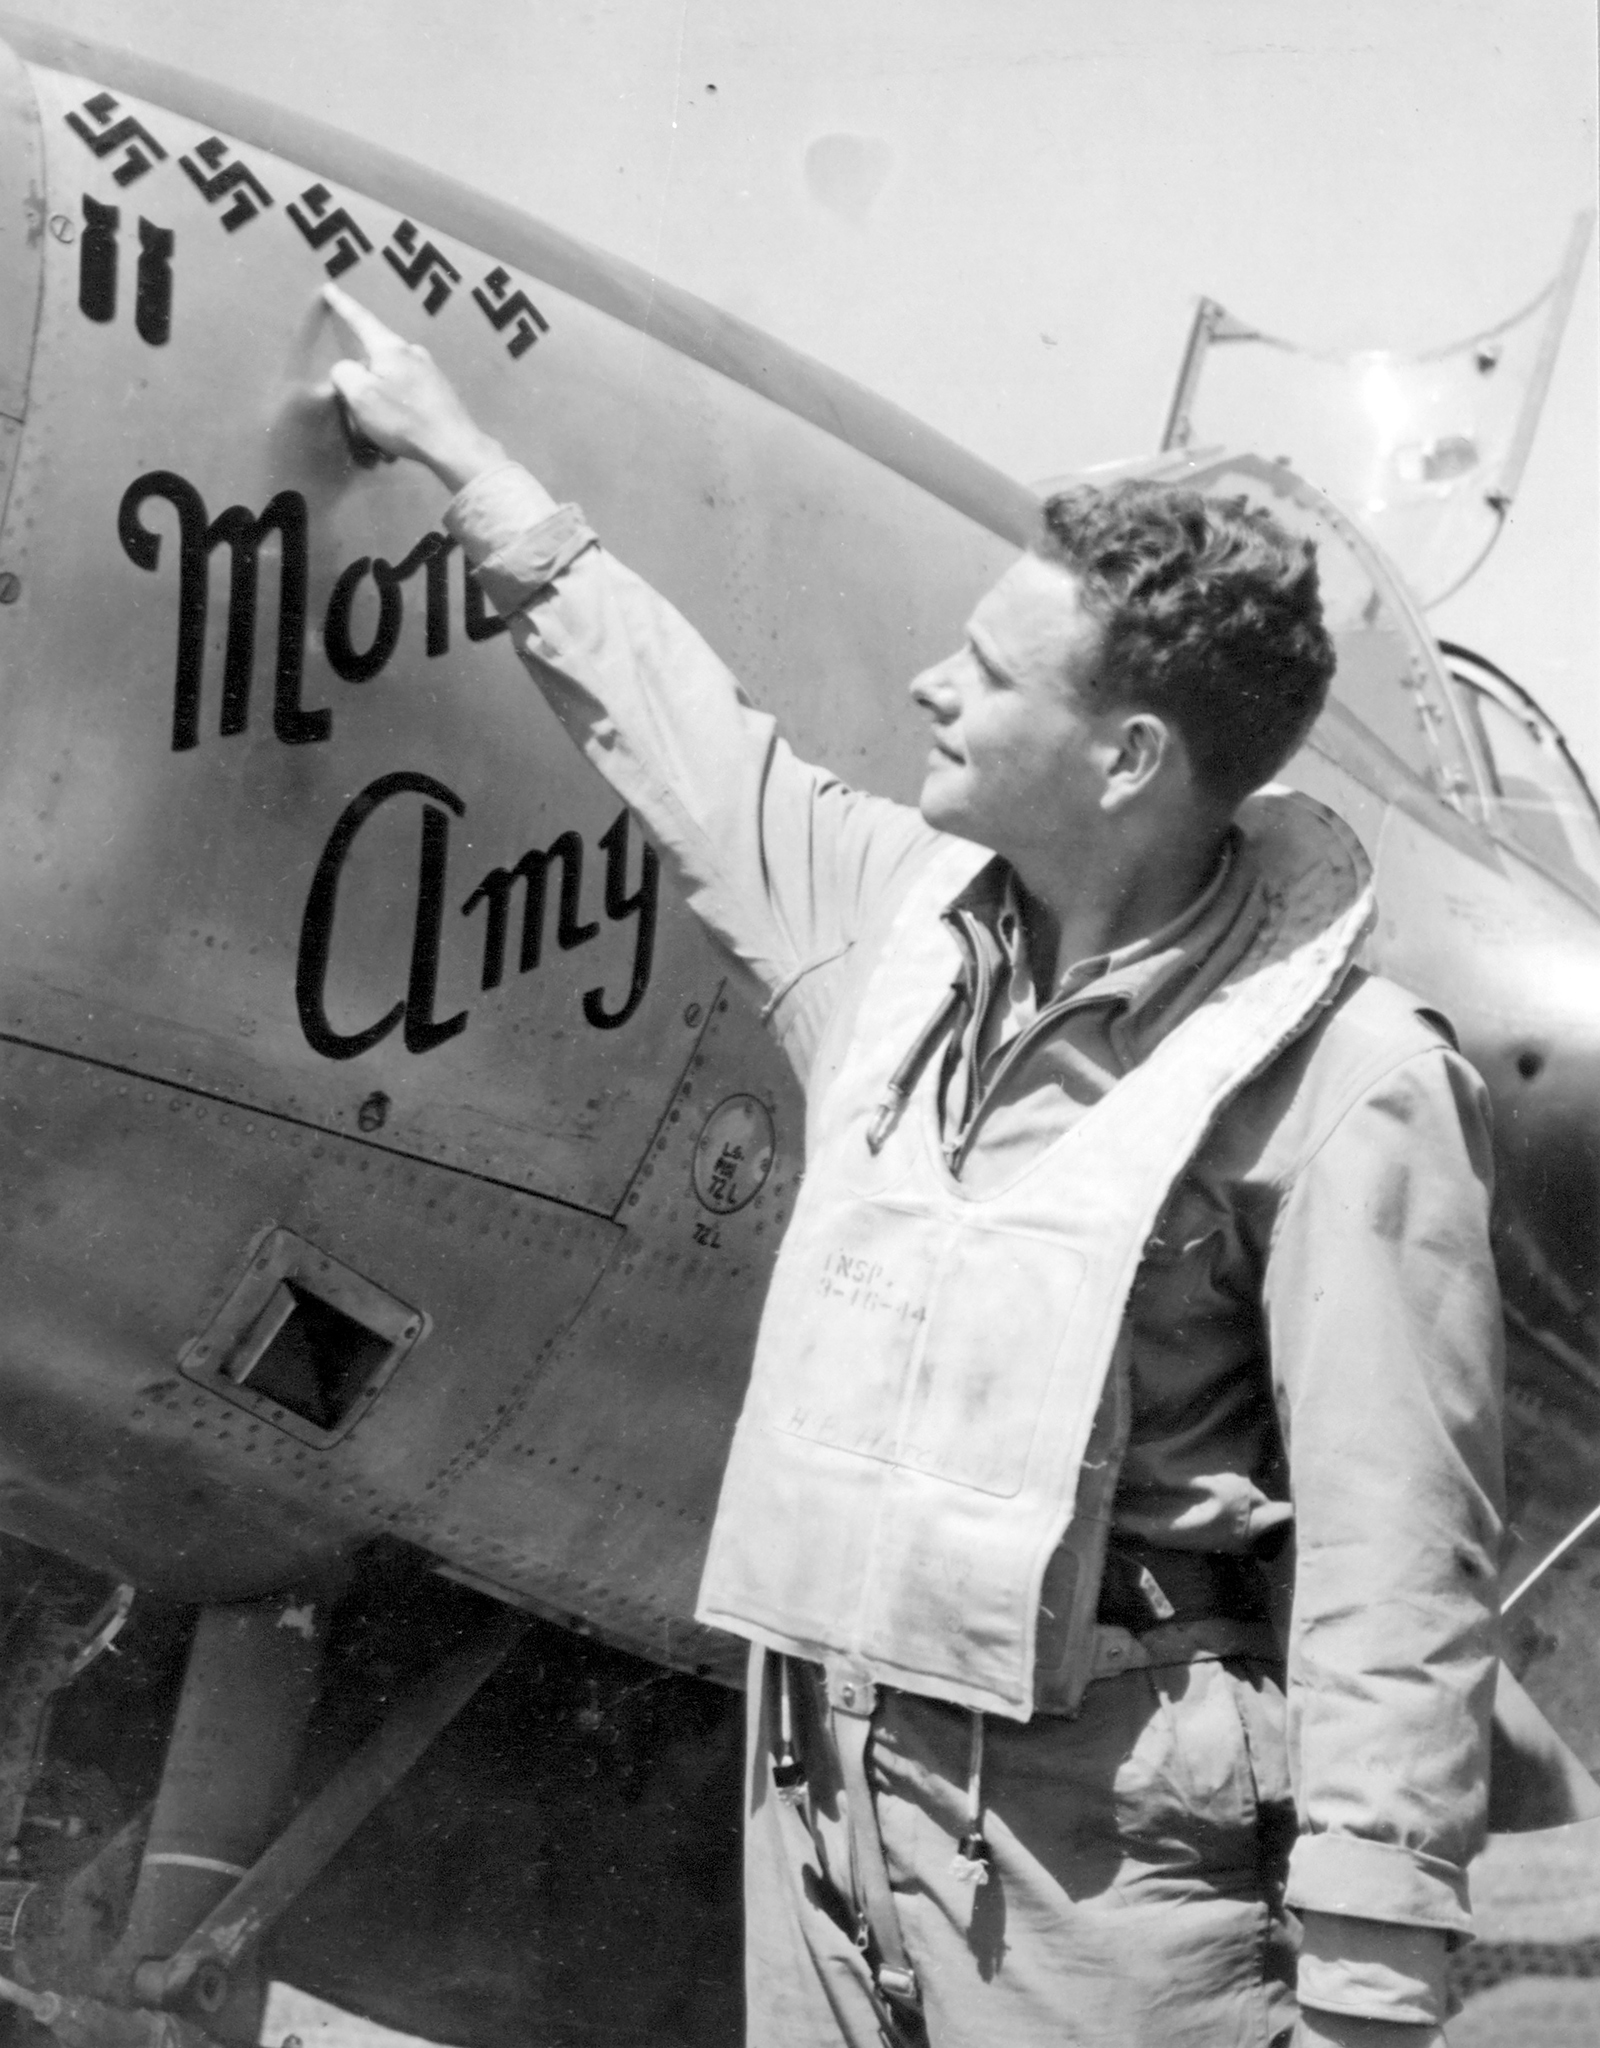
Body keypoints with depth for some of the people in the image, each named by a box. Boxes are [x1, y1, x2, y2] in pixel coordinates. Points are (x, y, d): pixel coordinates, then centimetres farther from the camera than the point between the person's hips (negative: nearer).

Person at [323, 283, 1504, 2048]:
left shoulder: (1339, 1086, -17)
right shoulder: (906, 918, 3)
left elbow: (1397, 1586, -17)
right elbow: (681, 737, 21)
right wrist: (461, 457, 30)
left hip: (1103, 1853, -6)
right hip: (823, 1767, 7)